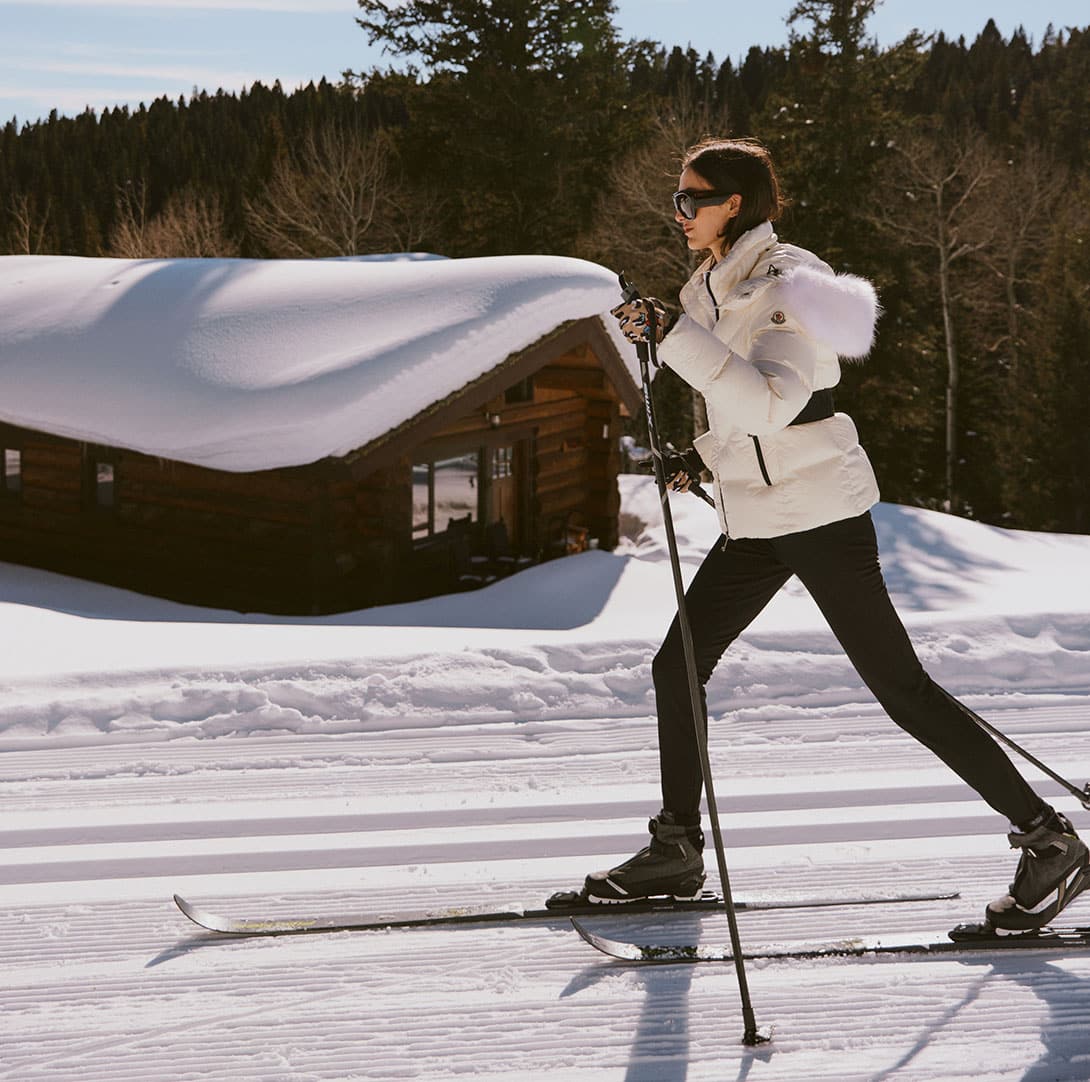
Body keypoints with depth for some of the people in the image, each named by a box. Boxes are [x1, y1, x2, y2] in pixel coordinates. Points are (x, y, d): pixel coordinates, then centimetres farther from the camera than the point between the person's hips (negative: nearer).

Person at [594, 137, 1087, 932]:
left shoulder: (787, 284, -17)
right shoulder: (710, 289, 11)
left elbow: (770, 403, -32)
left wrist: (672, 336, -33)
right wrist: (706, 454, 11)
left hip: (819, 510, -9)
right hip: (754, 518, 9)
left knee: (900, 688, -9)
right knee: (678, 668, 10)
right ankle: (677, 850, 24)